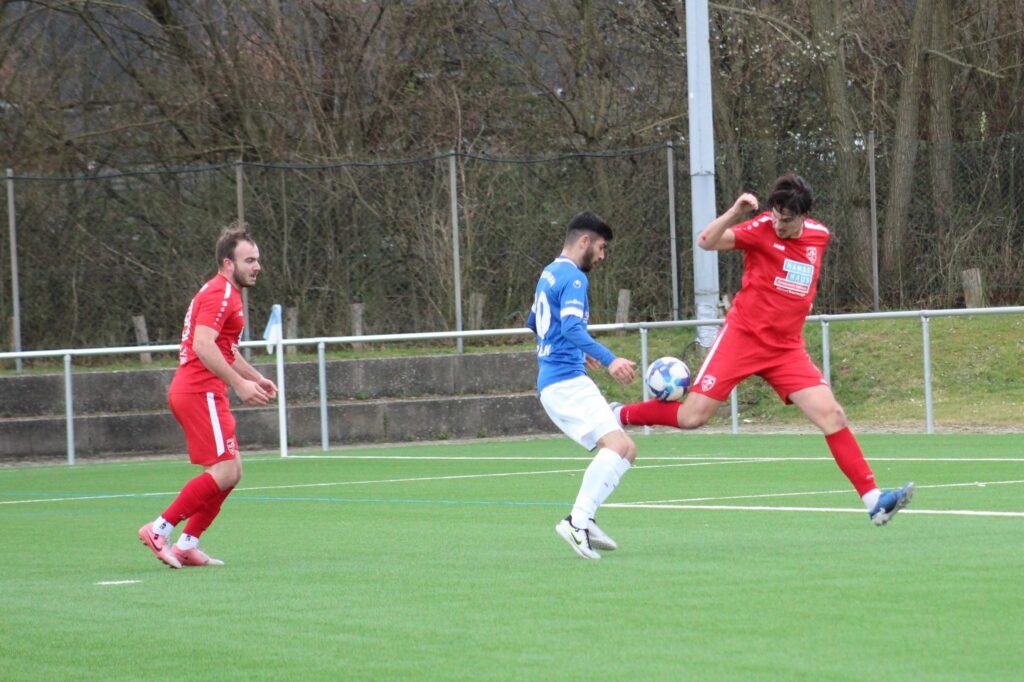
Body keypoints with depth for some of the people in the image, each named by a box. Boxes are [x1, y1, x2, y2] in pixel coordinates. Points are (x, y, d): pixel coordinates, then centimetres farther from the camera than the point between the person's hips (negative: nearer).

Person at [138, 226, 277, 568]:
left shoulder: (227, 294, 21)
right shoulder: (220, 293, -13)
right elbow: (203, 346, -24)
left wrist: (256, 378, 24)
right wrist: (239, 384, -24)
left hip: (197, 392, 11)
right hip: (200, 392, -11)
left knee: (231, 471, 10)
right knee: (223, 472, -13)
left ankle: (187, 545, 10)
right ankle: (159, 530, -10)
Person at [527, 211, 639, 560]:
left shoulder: (549, 274, 21)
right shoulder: (573, 278, -10)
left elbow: (534, 322, 36)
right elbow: (572, 328, -26)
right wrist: (609, 360, -36)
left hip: (552, 383, 10)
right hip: (567, 382, -10)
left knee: (625, 451, 7)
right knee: (617, 444, -23)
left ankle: (583, 522, -3)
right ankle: (578, 521, -32)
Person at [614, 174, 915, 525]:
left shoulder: (819, 236, 5)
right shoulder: (762, 229, -10)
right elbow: (706, 242, -25)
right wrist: (735, 213, -37)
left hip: (787, 349, 4)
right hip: (742, 337, -4)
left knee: (832, 415, -9)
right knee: (692, 416, -8)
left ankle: (873, 500, -8)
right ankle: (618, 416, 16)